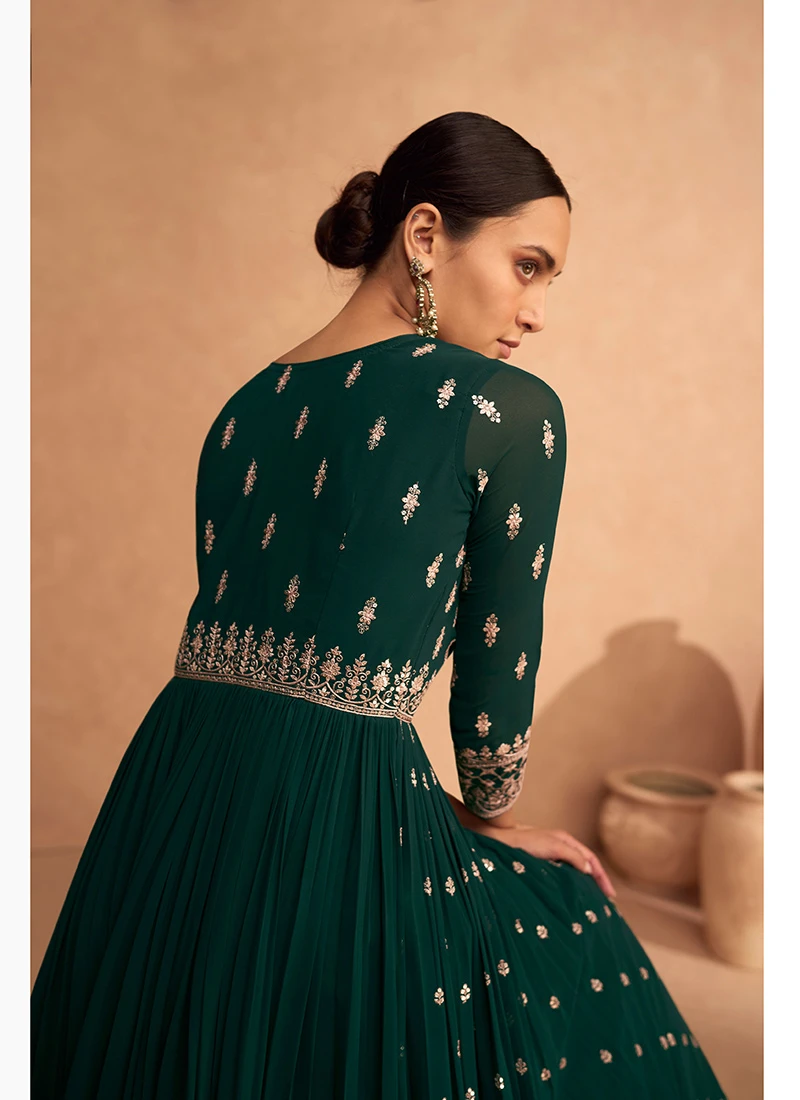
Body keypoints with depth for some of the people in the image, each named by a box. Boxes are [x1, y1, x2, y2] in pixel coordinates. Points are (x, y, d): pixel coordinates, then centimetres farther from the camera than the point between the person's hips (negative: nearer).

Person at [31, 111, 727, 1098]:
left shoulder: (246, 405, 11)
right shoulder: (509, 410, -9)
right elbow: (496, 666, -3)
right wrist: (493, 819, 17)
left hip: (169, 785, 7)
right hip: (333, 821, -6)